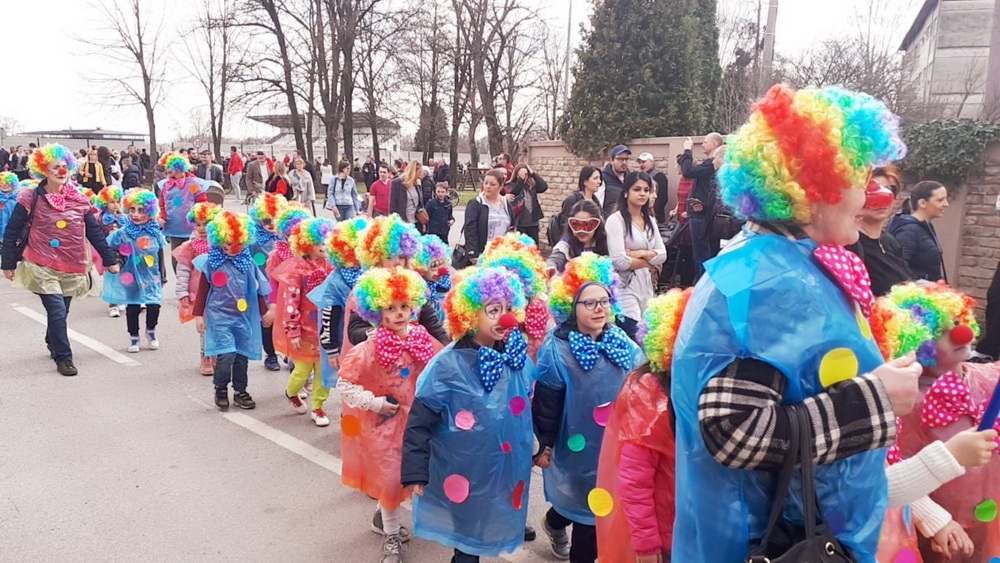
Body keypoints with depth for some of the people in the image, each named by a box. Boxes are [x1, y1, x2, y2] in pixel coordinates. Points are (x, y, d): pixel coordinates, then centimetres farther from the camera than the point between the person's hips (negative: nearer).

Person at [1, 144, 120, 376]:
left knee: (60, 311, 14)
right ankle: (63, 357, 0)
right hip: (43, 267, -3)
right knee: (57, 311, -12)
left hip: (72, 269, 4)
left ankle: (53, 344, 42)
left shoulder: (79, 199, 5)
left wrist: (110, 259, 9)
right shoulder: (31, 198, -4)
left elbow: (95, 232, 9)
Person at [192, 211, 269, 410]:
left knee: (242, 355, 10)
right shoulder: (211, 262, -4)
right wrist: (199, 315, 3)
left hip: (244, 317, 3)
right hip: (220, 317, -3)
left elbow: (257, 288, 9)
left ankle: (240, 392, 26)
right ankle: (220, 389, 13)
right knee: (226, 354, -12)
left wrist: (264, 311, 12)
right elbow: (203, 290, 2)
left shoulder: (247, 262, 1)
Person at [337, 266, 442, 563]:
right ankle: (391, 536, 25)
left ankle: (382, 515, 45)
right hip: (383, 422, -4)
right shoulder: (369, 349, -20)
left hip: (414, 419, 5)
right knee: (390, 476, 4)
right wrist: (374, 403, -17)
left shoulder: (424, 341, -7)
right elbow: (344, 384, -15)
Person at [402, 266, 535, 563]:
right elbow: (420, 422, -14)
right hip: (464, 473, -5)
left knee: (490, 531, 20)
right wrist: (415, 472, -13)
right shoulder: (448, 365, -19)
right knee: (467, 536, 12)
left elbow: (529, 410, 11)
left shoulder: (519, 359, -4)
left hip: (508, 470, 5)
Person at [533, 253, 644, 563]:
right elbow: (546, 403, -11)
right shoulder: (557, 350, -16)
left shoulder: (623, 343, -2)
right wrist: (543, 446, -6)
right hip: (578, 449, -5)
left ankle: (555, 521, 49)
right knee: (590, 513, 7)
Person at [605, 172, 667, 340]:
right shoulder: (616, 220, -10)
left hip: (647, 286, 7)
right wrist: (649, 261, -4)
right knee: (634, 337, -13)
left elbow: (662, 255, 7)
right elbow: (619, 261, -19)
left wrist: (643, 253, -12)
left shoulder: (650, 220, 13)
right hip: (626, 288, -7)